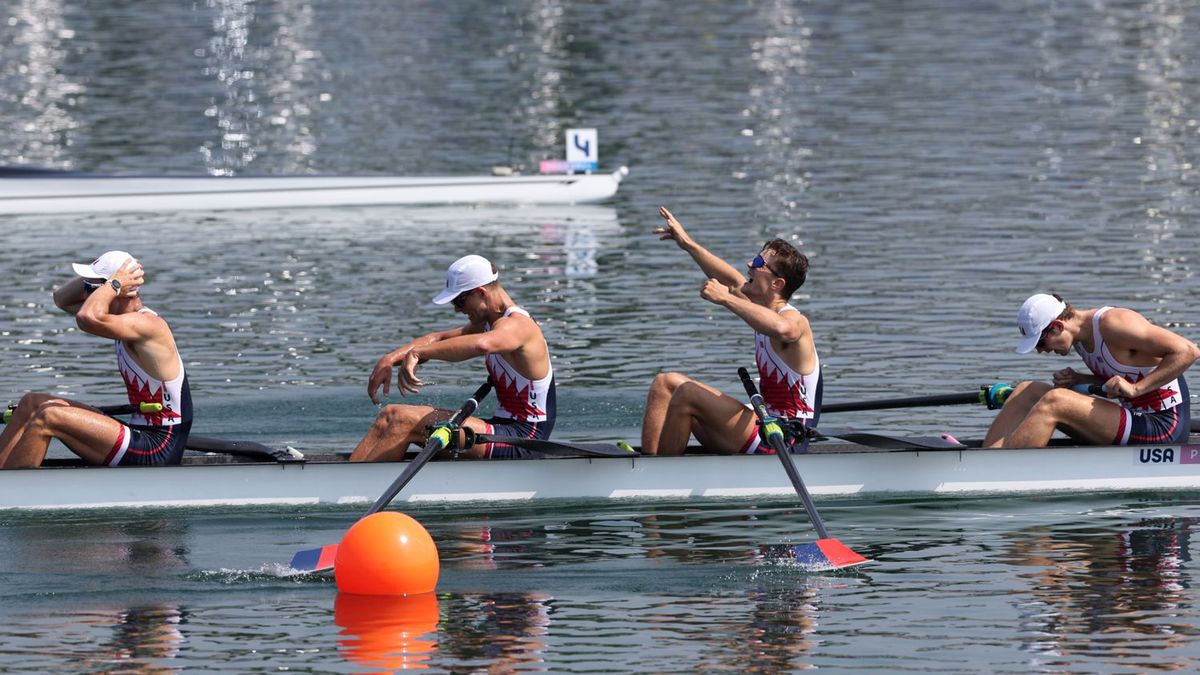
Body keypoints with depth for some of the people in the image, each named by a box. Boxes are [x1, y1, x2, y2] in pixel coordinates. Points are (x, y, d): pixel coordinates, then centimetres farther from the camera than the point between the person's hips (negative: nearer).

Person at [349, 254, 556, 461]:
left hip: (523, 438, -10)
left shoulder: (516, 325, -17)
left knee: (405, 421, -22)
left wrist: (416, 353, -37)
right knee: (391, 415, 2)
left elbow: (480, 344, -40)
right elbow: (438, 339, 16)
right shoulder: (489, 323, 17)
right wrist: (389, 360, 0)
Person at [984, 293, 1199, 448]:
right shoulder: (1080, 335, 7)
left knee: (1054, 402, -24)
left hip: (1164, 427, -10)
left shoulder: (1112, 324, -19)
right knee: (1026, 392, 5)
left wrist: (1135, 388, -24)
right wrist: (1078, 380, 1)